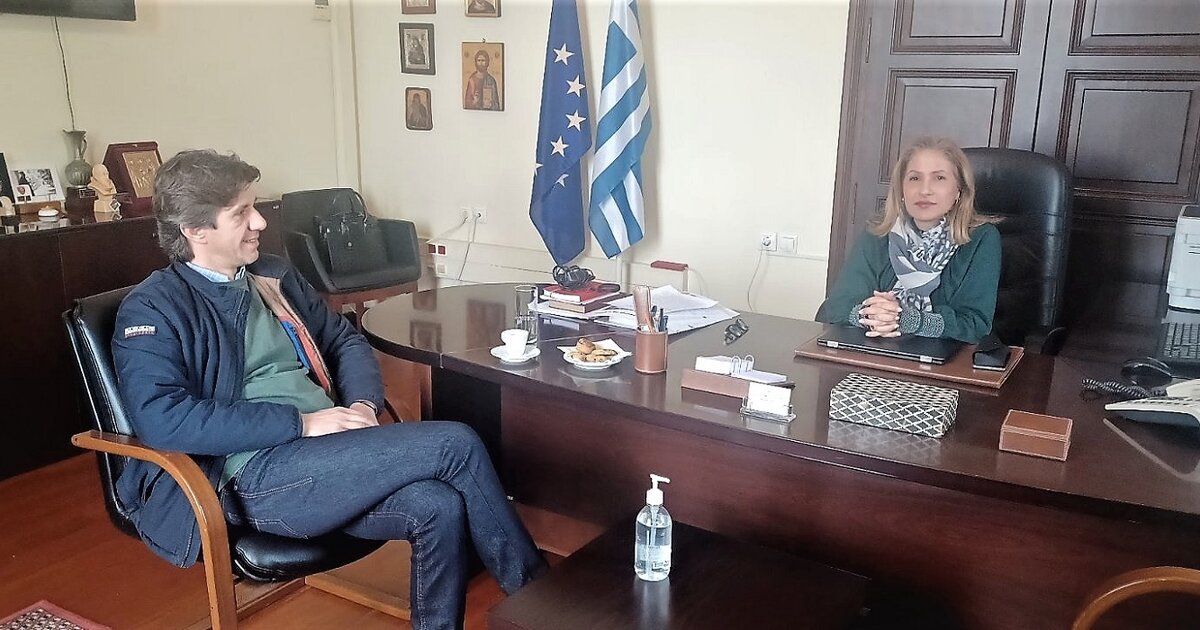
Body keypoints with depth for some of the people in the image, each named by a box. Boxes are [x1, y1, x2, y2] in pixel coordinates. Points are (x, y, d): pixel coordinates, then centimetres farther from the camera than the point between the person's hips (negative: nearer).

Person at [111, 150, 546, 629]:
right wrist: (301, 422, -18)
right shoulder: (153, 308, -2)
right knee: (454, 444, -20)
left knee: (439, 507, -24)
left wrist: (363, 404, 1)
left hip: (322, 458, 7)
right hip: (254, 476, -6)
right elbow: (161, 419, -16)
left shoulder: (274, 275, 19)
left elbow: (345, 340, 24)